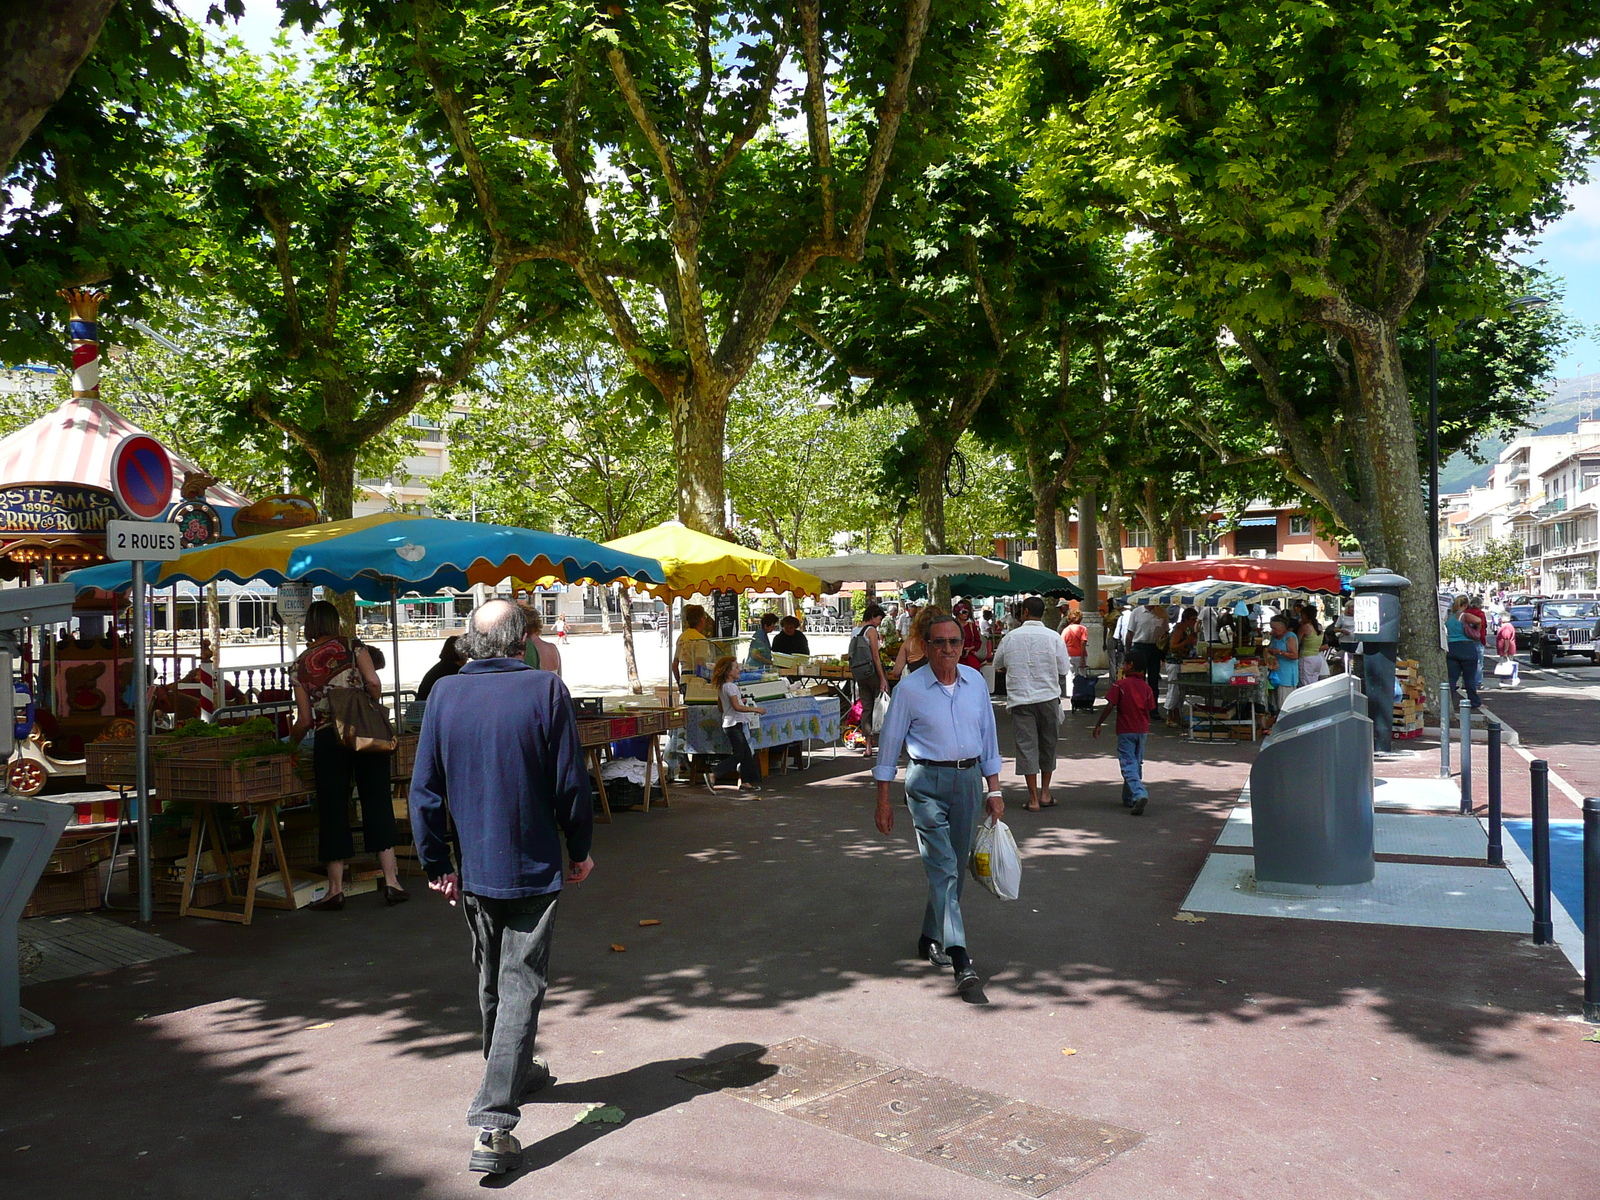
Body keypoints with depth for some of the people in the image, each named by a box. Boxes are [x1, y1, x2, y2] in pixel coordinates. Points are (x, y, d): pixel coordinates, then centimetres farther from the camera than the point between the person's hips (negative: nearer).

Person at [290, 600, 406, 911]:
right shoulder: (352, 647, 3)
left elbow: (305, 719, 7)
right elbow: (373, 684, -9)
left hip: (327, 739, 1)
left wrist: (290, 742, 26)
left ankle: (336, 889, 9)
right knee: (378, 803, 3)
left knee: (332, 810, 7)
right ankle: (391, 882, 2)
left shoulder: (301, 664, 7)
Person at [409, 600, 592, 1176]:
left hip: (474, 869, 4)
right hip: (533, 868, -4)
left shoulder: (445, 694, -3)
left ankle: (511, 1070, 43)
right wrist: (579, 849, 5)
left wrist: (435, 863, 10)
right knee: (521, 988, 0)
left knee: (491, 979, 23)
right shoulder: (546, 689, -13)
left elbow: (425, 789, 0)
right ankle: (493, 1124, -6)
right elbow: (571, 783, -9)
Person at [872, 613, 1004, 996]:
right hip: (927, 782, -5)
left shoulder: (976, 682, 7)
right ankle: (959, 958, -16)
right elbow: (889, 742, 0)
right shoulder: (910, 688, -6)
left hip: (969, 780, 5)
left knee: (956, 867, 12)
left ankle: (930, 939, 31)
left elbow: (988, 737, 14)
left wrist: (994, 791, 11)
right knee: (942, 867, -12)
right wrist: (883, 801, -1)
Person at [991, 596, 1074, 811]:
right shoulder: (1053, 637, -4)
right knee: (1048, 744, 15)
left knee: (1026, 745, 3)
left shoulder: (1010, 637, -2)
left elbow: (998, 665, 10)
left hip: (1020, 698, 0)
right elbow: (1064, 670, -1)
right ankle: (1045, 793, 21)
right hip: (1048, 697, 0)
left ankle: (1033, 798, 2)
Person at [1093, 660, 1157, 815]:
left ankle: (1140, 795, -27)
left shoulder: (1120, 685, -10)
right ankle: (1129, 798, 24)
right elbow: (1149, 710, 6)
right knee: (1137, 764, 16)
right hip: (1142, 730, 5)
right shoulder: (1146, 687, 5)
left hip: (1125, 731, -5)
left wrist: (1098, 725, -6)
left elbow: (1109, 706, -14)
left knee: (1128, 766, -6)